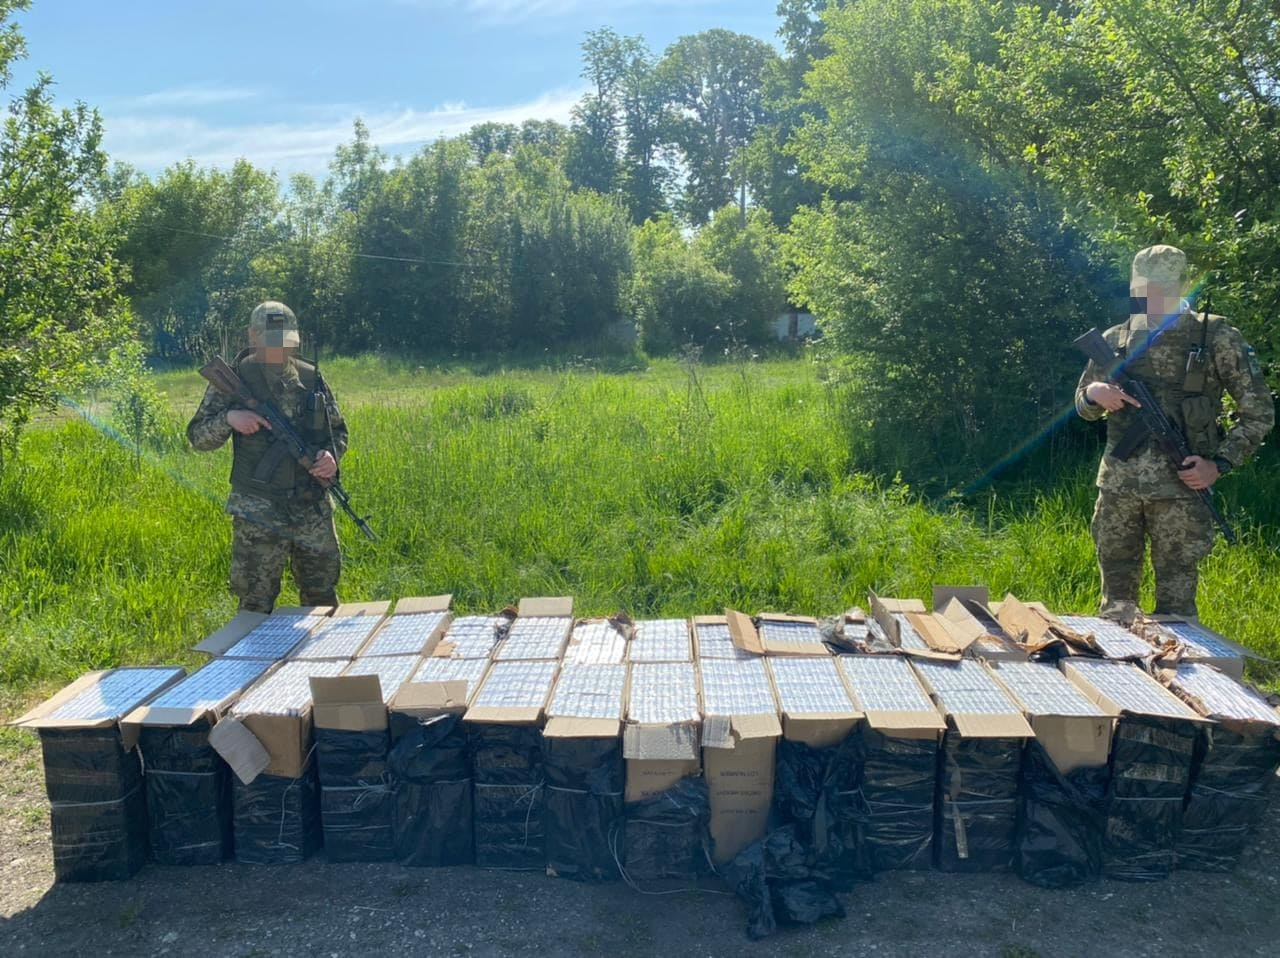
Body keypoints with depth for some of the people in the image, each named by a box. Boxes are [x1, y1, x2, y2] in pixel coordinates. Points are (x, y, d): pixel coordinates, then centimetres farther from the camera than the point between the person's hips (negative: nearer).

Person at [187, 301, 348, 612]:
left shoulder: (311, 378, 7)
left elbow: (338, 430, 15)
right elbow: (197, 436, -1)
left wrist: (332, 455, -6)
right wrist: (228, 418, -20)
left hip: (314, 509, 3)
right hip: (258, 514, -3)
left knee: (323, 597, 15)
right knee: (256, 605, 3)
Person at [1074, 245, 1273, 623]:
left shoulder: (1217, 337, -1)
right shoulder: (1115, 340, 8)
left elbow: (1259, 412, 2)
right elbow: (1083, 407, 16)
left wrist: (1220, 463, -9)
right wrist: (1094, 393, -7)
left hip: (1179, 483, -3)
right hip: (1117, 482, 3)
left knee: (1175, 596, 2)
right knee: (1116, 591, 12)